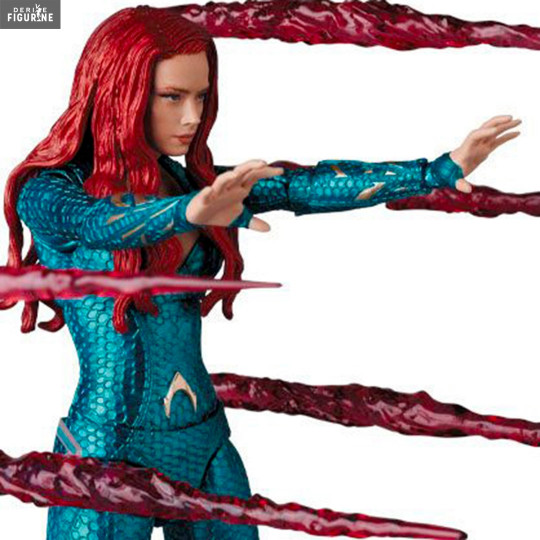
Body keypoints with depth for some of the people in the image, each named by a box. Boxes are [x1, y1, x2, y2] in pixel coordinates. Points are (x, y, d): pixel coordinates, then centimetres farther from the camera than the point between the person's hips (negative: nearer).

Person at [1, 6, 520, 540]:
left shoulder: (189, 182, 5)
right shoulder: (48, 191, -9)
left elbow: (306, 185, -4)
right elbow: (103, 224, -30)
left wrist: (443, 169, -13)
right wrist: (192, 211, -51)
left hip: (208, 449, 5)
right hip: (111, 451, -5)